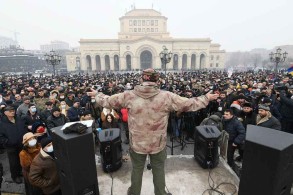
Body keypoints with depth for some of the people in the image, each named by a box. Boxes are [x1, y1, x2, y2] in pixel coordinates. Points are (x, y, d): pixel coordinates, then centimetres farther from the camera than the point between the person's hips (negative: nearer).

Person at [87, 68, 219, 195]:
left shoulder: (129, 96, -14)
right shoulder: (167, 96, -16)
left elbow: (107, 101, -1)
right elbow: (189, 104, -8)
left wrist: (96, 95, 20)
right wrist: (206, 98, 9)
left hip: (137, 143, 1)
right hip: (158, 143, -1)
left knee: (137, 170, 25)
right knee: (159, 170, 23)